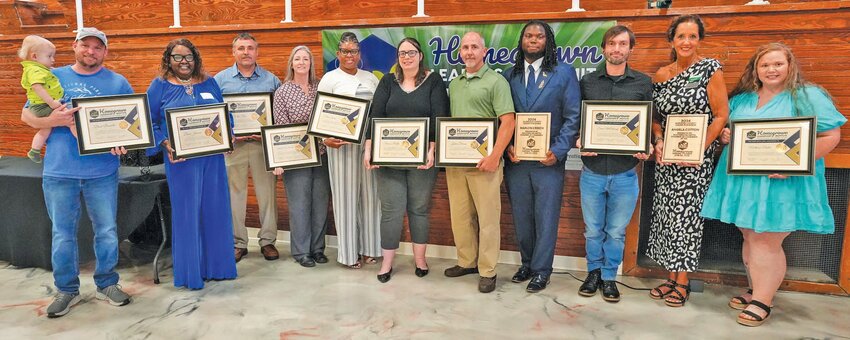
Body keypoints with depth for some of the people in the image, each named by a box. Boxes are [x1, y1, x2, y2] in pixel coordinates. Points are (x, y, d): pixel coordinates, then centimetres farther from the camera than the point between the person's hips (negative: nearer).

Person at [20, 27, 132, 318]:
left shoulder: (118, 83, 5)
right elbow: (27, 116, 7)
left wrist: (124, 142, -16)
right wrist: (54, 120, -13)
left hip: (103, 171, -1)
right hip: (59, 172, 1)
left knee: (107, 231, 8)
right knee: (63, 234, 10)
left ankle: (107, 285, 25)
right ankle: (66, 290, 25)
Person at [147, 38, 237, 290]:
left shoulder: (209, 83, 12)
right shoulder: (160, 86, 3)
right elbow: (150, 123, 0)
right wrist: (164, 144, -14)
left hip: (212, 156, 3)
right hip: (181, 158, -3)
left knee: (215, 209, 8)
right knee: (186, 212, 2)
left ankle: (216, 265, 23)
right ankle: (190, 272, 15)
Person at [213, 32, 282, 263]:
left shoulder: (271, 80, 7)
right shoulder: (220, 79, 6)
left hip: (263, 143, 0)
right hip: (232, 144, 0)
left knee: (267, 193, 2)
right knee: (234, 195, 5)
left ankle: (268, 240, 15)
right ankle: (238, 243, 17)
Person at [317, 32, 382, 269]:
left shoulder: (370, 78, 15)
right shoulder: (330, 79, 2)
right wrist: (326, 139, -18)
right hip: (342, 143, -4)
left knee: (370, 194, 8)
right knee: (346, 196, 1)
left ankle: (368, 247, 21)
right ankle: (348, 252, 12)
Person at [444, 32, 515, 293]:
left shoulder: (496, 81, -3)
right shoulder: (454, 84, 16)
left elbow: (508, 122, -10)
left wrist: (495, 156, -18)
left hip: (483, 161, -6)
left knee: (487, 217, 1)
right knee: (460, 215, 13)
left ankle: (487, 271, 12)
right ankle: (466, 262, 28)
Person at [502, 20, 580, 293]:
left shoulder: (564, 73, 2)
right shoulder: (509, 76, 9)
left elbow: (573, 117, -2)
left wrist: (558, 151, -12)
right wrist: (506, 147, -6)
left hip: (548, 159, -2)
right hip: (515, 160, 3)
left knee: (546, 218, 3)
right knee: (521, 217, 11)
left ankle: (541, 270, 18)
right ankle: (527, 263, 29)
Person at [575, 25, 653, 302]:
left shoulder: (643, 83, 4)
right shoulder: (588, 81, 5)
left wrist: (646, 149, -11)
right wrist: (580, 142, -10)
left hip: (625, 172, 0)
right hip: (592, 169, 1)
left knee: (616, 231, 10)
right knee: (593, 229, 12)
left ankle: (609, 277, 27)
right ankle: (594, 272, 31)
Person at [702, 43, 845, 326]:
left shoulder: (807, 97, -3)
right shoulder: (740, 99, 12)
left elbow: (831, 135, -8)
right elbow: (724, 127, 21)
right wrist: (724, 135, -4)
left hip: (782, 184, -5)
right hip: (743, 182, 5)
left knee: (767, 242, -2)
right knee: (751, 238, 12)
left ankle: (762, 301, 12)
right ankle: (757, 291, 28)